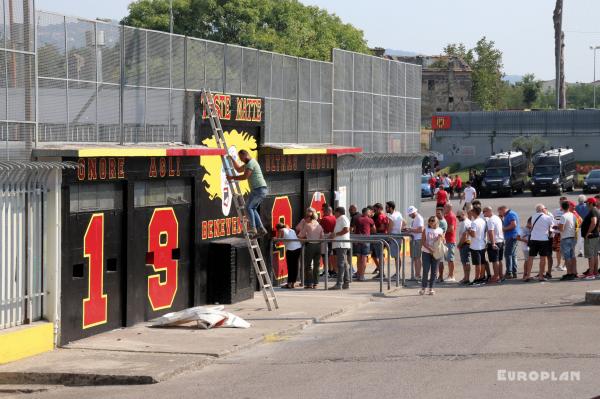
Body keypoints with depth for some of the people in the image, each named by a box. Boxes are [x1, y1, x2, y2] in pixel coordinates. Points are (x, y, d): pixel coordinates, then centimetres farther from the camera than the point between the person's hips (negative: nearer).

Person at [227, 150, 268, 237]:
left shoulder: (251, 163, -12)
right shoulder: (249, 163, 22)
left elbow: (245, 176, -20)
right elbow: (239, 169, 36)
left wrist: (232, 177, -13)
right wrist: (232, 159, 29)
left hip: (259, 189, -11)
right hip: (262, 190, 11)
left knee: (248, 207, -11)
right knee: (252, 208, 14)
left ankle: (253, 229, -16)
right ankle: (261, 229, 9)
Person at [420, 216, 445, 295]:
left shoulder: (440, 231, 3)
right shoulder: (426, 230, 0)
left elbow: (442, 242, 8)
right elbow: (423, 241, -6)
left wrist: (441, 238, -14)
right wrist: (430, 249, -18)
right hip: (426, 252, -1)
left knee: (434, 271, 3)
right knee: (426, 270, -4)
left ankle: (431, 288, 10)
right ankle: (423, 287, 4)